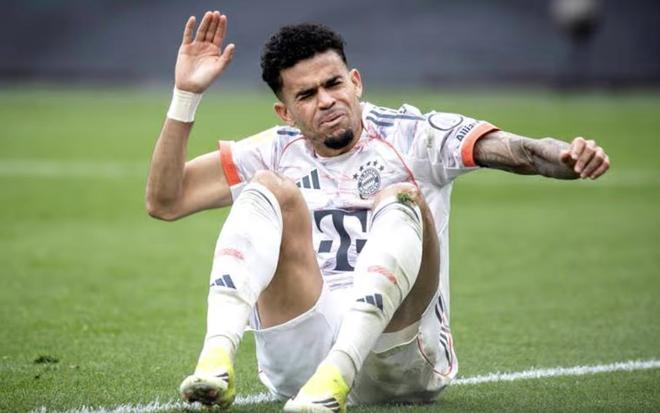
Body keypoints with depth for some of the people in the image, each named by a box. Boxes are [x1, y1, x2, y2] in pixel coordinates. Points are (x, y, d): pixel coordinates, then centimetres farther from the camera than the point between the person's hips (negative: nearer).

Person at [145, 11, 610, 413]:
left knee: (402, 200, -24)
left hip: (396, 353, -2)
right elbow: (165, 201, 5)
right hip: (297, 361, 2)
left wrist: (565, 156, -35)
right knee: (268, 189, -15)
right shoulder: (275, 153, 12)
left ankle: (337, 375, -45)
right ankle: (217, 359, -40)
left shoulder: (412, 135, 4)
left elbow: (517, 151, -12)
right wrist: (186, 95, -2)